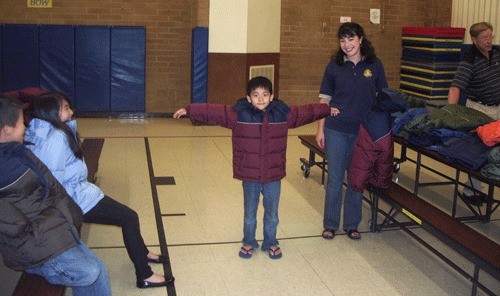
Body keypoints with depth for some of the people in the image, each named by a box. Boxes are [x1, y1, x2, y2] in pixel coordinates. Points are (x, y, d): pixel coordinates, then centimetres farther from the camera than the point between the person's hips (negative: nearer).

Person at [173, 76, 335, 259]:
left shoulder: (283, 113, -3)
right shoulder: (238, 114, -10)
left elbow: (306, 112, 9)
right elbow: (212, 112, -11)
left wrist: (327, 109, 16)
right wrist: (188, 111, -16)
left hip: (274, 176, 2)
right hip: (249, 177, -1)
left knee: (272, 215, 17)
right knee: (249, 215, 16)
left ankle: (270, 243, 38)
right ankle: (249, 242, 38)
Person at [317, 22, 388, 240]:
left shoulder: (374, 65, 1)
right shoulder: (334, 65, 0)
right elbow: (324, 100, 3)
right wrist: (320, 130, -1)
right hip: (336, 130, -1)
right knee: (335, 178, 5)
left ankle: (352, 224, 25)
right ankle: (330, 224, 19)